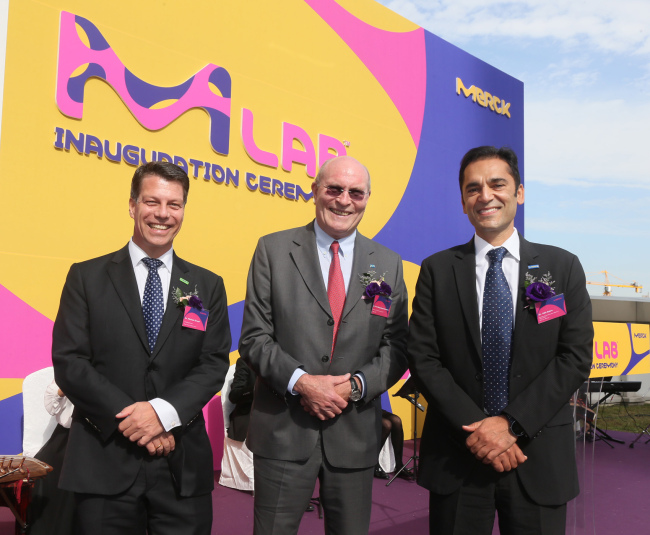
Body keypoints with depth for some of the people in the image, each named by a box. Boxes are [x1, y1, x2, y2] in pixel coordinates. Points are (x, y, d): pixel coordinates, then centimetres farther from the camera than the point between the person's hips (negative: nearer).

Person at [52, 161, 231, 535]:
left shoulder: (207, 286, 8)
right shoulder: (87, 277, 3)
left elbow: (214, 364, 2)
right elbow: (68, 362, -4)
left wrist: (165, 411, -14)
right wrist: (131, 420, -13)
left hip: (183, 466, 1)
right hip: (104, 463, -1)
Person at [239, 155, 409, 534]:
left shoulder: (388, 264, 5)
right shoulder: (273, 250, -1)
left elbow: (397, 347, 5)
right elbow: (254, 338, -4)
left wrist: (356, 385, -11)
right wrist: (300, 381, -17)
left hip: (355, 433, 2)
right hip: (283, 431, -2)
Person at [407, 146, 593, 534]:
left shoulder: (563, 267, 2)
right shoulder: (437, 270, 1)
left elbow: (576, 357, -4)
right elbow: (423, 357, -3)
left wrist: (512, 423, -12)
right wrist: (474, 427, -13)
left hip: (540, 458, 1)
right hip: (456, 457, 0)